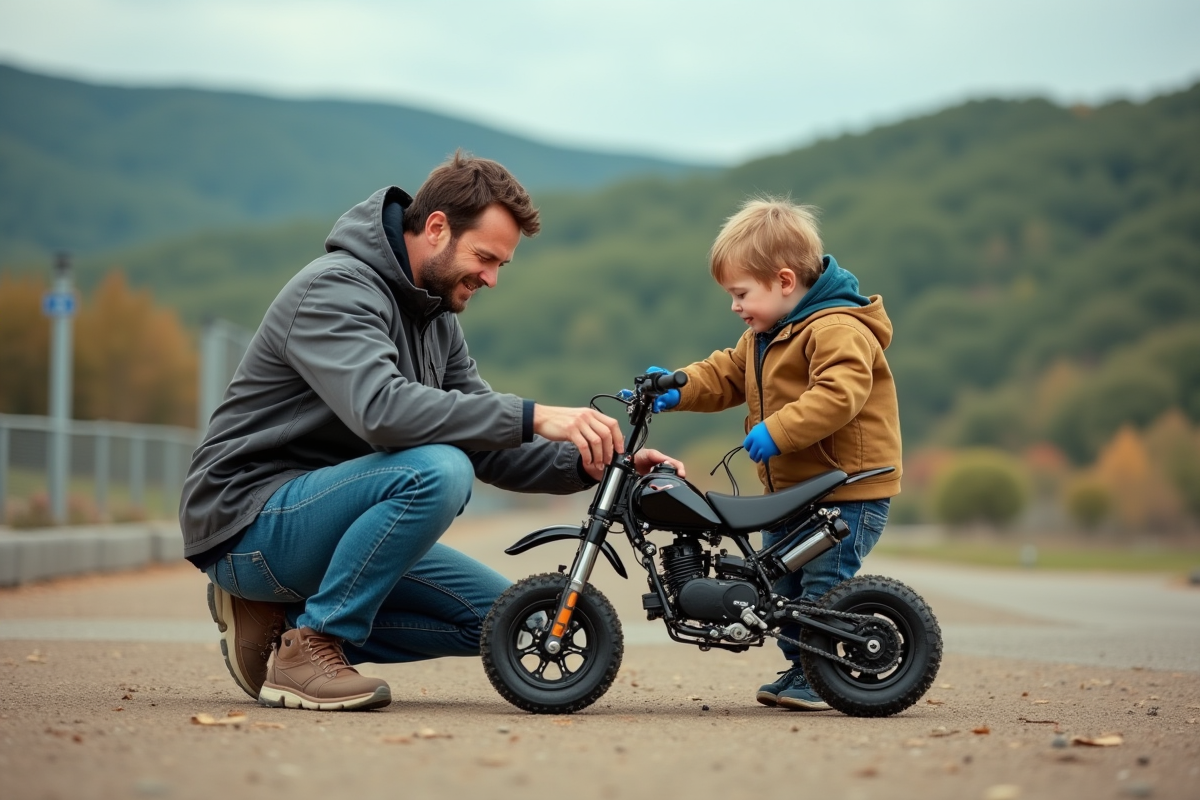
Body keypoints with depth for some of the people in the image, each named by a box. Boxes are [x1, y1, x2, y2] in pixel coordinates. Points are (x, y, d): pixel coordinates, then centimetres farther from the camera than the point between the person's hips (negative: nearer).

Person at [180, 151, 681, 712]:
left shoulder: (437, 318, 12)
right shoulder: (335, 291, -18)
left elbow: (489, 448, 8)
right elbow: (382, 410, -36)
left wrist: (588, 462, -9)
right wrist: (533, 416, -37)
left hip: (318, 515, 9)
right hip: (251, 522, -9)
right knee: (437, 470, -31)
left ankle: (280, 617, 5)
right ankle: (310, 645, -18)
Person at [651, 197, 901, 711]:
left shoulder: (837, 329, -17)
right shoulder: (763, 337, 16)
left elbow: (839, 393, -30)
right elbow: (724, 376, 18)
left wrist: (778, 431, -33)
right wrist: (676, 390, -1)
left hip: (848, 490, -10)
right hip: (788, 490, 10)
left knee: (822, 587, -10)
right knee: (781, 586, 14)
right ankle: (799, 667, 25)